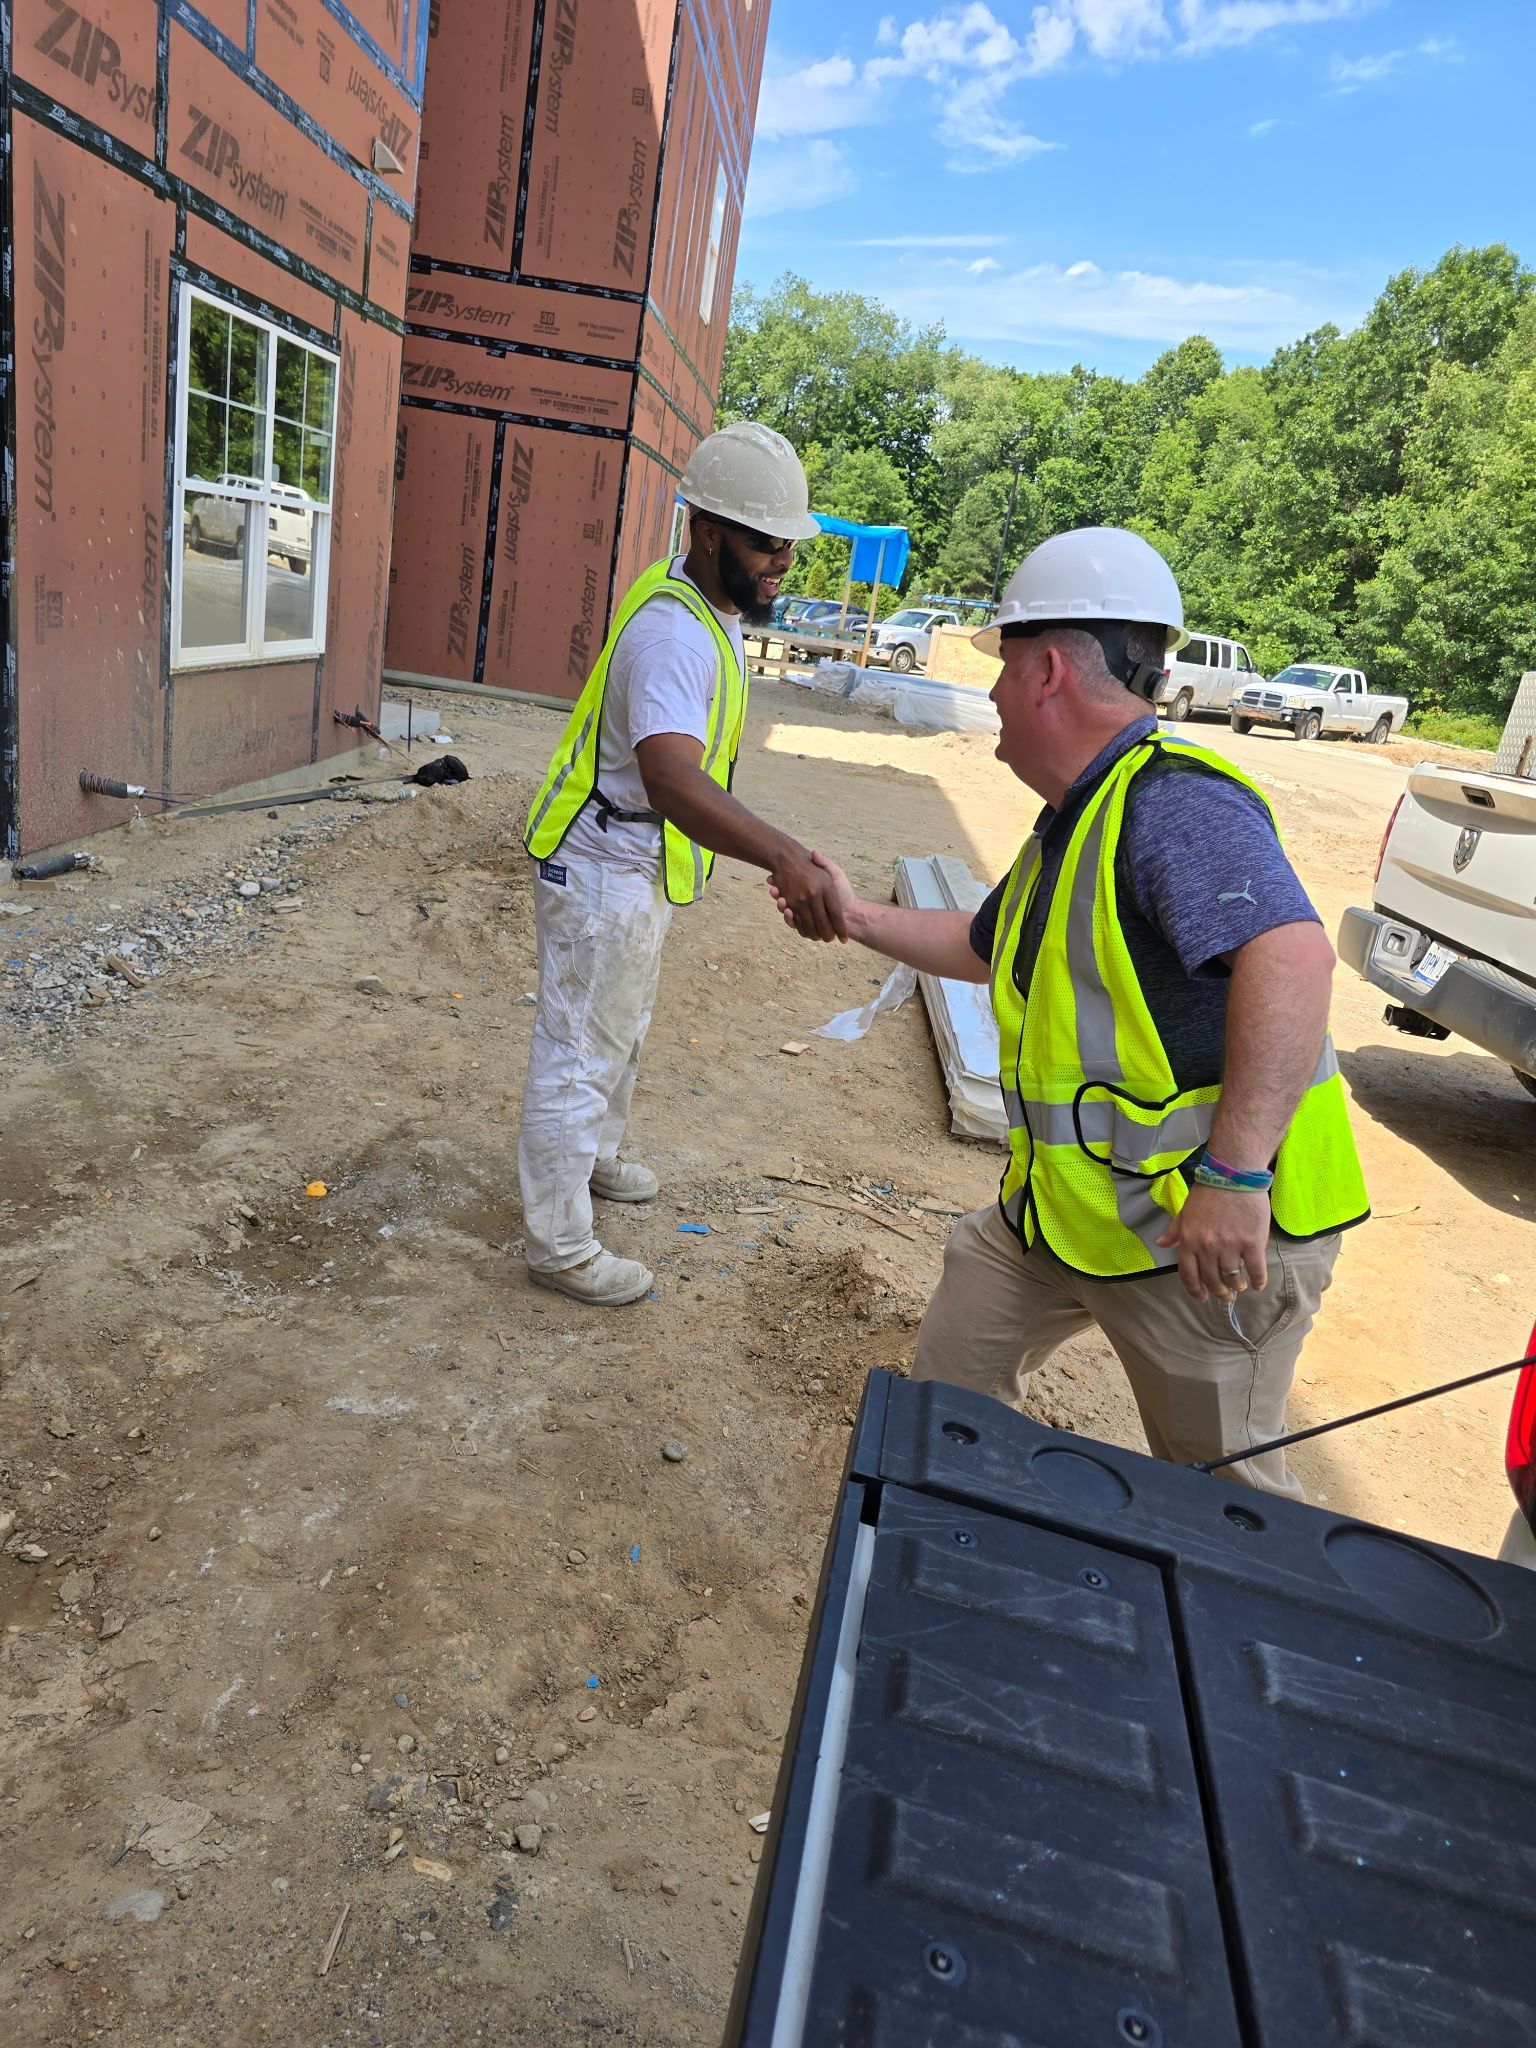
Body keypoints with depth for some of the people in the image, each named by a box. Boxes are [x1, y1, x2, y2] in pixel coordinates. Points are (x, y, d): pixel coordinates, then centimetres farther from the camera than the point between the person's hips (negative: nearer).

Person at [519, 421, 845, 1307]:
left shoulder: (711, 610, 5)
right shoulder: (672, 632, -29)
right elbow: (672, 777, -47)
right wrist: (785, 854, -61)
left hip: (643, 868, 10)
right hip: (606, 873, -10)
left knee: (622, 1033, 26)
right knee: (580, 1053, 0)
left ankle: (594, 1158, 48)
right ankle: (559, 1244, 14)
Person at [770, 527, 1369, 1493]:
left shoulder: (1174, 801, -22)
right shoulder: (1071, 826, 11)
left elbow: (1292, 956, -36)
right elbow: (987, 946, 26)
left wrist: (1235, 1176, -38)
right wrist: (859, 917, 24)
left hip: (1212, 1230, -10)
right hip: (1065, 1210, 10)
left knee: (1221, 1494, 9)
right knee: (950, 1378, 19)